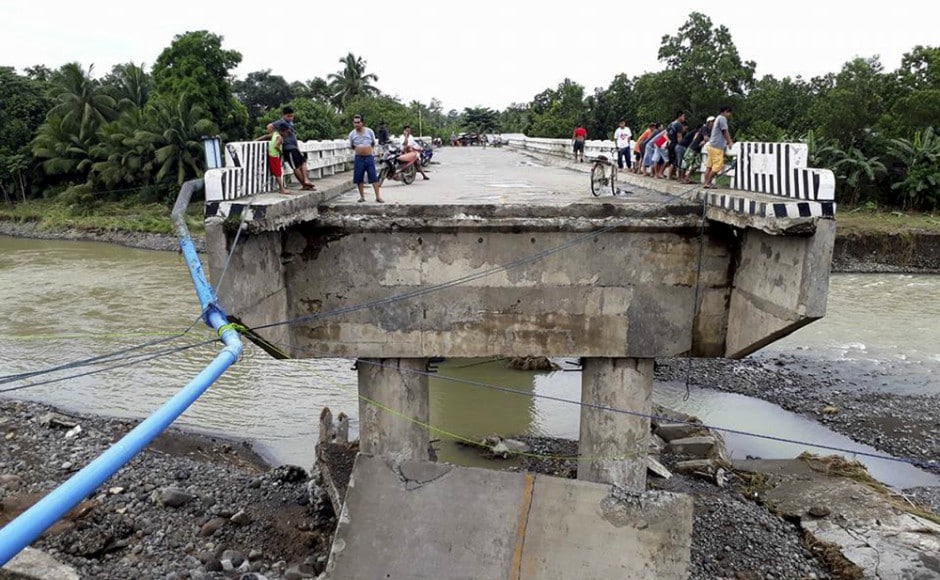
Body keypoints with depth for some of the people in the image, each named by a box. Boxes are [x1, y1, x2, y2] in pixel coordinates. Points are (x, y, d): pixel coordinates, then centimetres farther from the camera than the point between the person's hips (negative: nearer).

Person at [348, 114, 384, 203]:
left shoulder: (369, 131, -1)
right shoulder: (352, 134, 1)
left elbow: (374, 143, 14)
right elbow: (351, 147, 13)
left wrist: (368, 148, 9)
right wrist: (358, 149, 2)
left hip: (369, 157, -1)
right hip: (359, 158, 1)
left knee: (374, 178, -4)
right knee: (359, 179, 5)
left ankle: (378, 197, -2)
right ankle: (362, 196, 18)